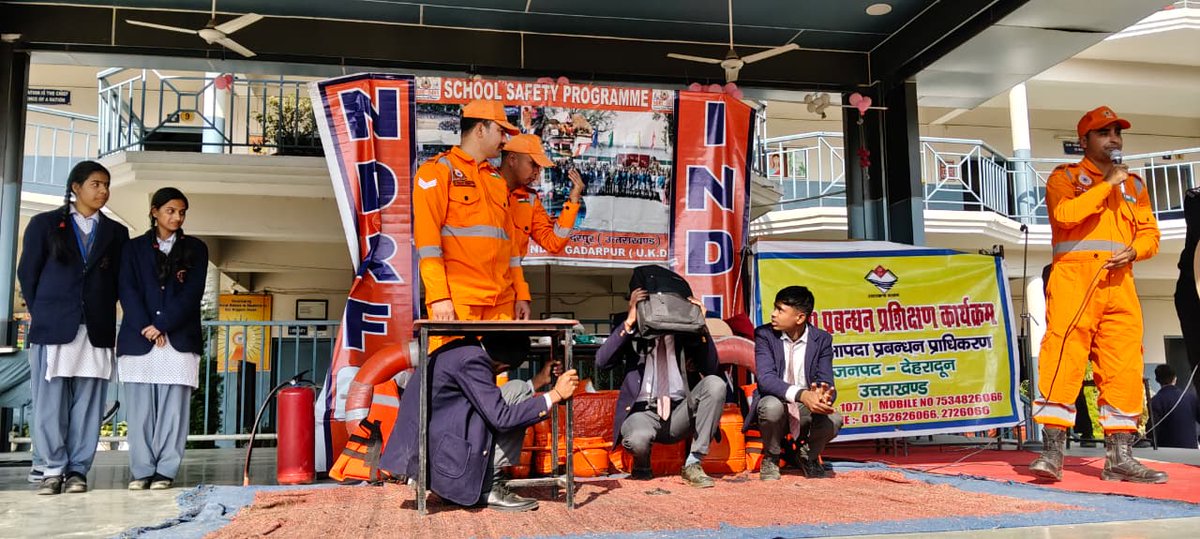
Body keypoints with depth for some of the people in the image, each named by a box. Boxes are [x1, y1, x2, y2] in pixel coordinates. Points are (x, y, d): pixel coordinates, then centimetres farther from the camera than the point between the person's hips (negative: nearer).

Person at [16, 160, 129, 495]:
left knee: (87, 404, 0)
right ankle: (54, 469, 8)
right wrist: (41, 314, 7)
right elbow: (27, 272, 9)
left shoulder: (116, 233, 13)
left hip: (96, 330, 1)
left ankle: (77, 470, 5)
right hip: (52, 328, -1)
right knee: (50, 402, 0)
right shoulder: (45, 224, 9)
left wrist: (101, 314, 6)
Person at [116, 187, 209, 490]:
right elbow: (128, 291, 3)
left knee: (173, 408, -3)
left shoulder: (195, 249, 10)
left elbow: (192, 293, 0)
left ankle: (166, 470, 2)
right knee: (140, 409, 1)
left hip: (180, 339, -1)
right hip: (138, 339, 1)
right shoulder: (134, 247, 13)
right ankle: (141, 470, 7)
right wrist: (146, 329, -10)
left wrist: (162, 325, -9)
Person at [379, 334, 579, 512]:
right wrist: (555, 395, -13)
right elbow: (500, 417, -19)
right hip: (435, 456, -10)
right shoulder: (471, 360, -17)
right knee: (516, 391, -9)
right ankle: (488, 489, -6)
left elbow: (492, 402, 21)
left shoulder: (464, 349, 12)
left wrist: (538, 381, 22)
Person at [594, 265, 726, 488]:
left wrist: (701, 327, -11)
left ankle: (693, 464, -16)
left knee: (715, 383, -23)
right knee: (638, 438, -38)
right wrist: (629, 321, -20)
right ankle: (642, 465, 4)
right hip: (643, 412, -3)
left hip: (679, 412, 3)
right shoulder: (631, 333, 1)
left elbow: (711, 369, -1)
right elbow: (601, 362, -15)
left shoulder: (684, 332, 6)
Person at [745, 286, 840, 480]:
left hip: (807, 409, 2)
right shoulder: (764, 334, -10)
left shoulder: (822, 339, -4)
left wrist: (823, 396, -39)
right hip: (776, 404, -2)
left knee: (834, 419, -29)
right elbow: (765, 378, -24)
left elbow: (826, 382, -12)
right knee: (772, 406, -36)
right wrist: (802, 395, -42)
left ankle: (809, 456, 7)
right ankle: (771, 458, -4)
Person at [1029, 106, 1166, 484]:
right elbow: (1065, 214, -11)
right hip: (1074, 278, -5)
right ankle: (1052, 455, -12)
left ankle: (1120, 458, 7)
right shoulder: (1065, 177, 10)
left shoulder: (1134, 184, 24)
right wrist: (1107, 184, -6)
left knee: (1124, 369, 1)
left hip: (1119, 282, 5)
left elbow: (1150, 234, 16)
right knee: (1063, 360, -12)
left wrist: (1133, 251, -5)